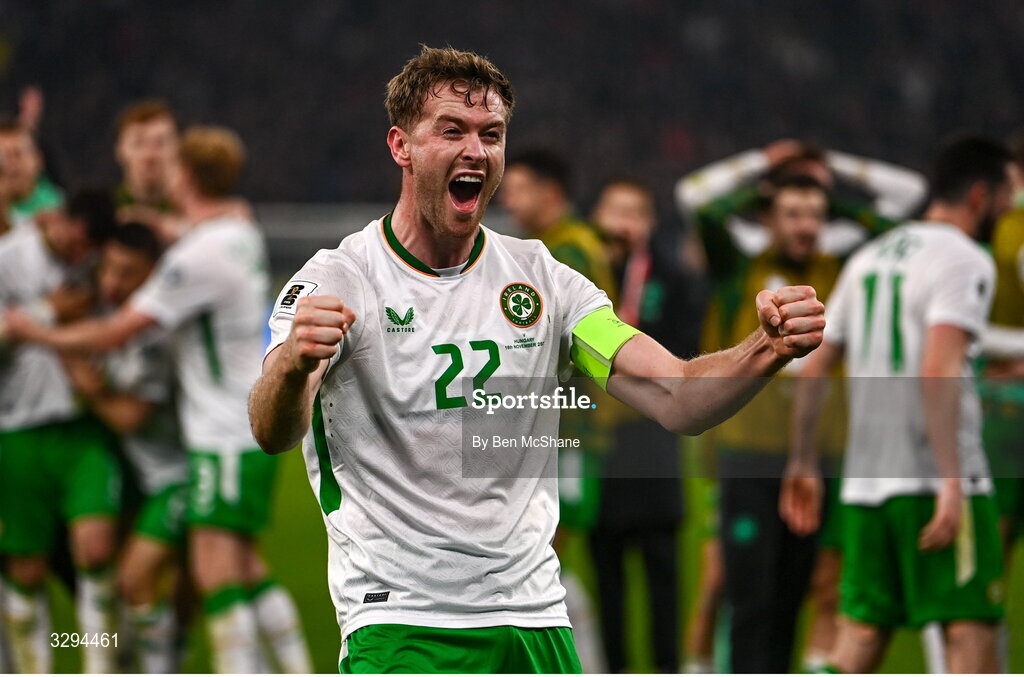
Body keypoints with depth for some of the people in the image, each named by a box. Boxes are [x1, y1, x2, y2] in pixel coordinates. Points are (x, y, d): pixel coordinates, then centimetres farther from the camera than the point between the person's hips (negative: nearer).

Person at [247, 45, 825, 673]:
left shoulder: (541, 279, 8)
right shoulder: (335, 281, -6)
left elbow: (677, 399, -1)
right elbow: (273, 433, -23)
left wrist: (768, 350, -22)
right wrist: (292, 366, -47)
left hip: (535, 615, 5)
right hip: (398, 617, -4)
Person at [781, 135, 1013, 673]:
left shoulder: (869, 258, 16)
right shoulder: (965, 261, -7)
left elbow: (813, 370, 17)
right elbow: (936, 372, -21)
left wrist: (802, 465, 25)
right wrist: (953, 481, -24)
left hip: (866, 483, 7)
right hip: (935, 478, -7)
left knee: (862, 634, 8)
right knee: (970, 630, -5)